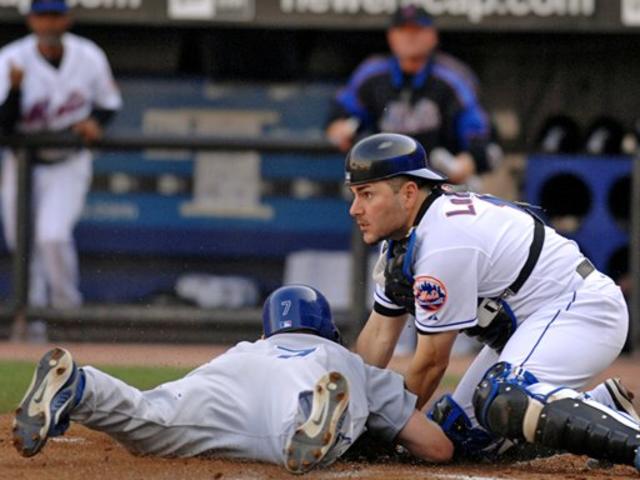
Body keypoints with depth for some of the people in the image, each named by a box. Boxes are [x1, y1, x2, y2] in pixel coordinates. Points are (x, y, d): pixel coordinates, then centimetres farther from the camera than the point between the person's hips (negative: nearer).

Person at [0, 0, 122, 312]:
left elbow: (109, 103, 7)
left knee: (53, 235, -20)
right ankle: (34, 306, 35)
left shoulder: (89, 58, -11)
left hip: (68, 166, -1)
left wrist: (96, 123, -14)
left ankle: (67, 307, 0)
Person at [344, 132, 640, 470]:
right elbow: (379, 336, 11)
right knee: (461, 433, 10)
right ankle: (603, 404, 14)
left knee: (501, 402, -35)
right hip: (529, 325, 11)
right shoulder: (404, 231, 6)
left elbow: (433, 361, -17)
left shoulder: (443, 243, -25)